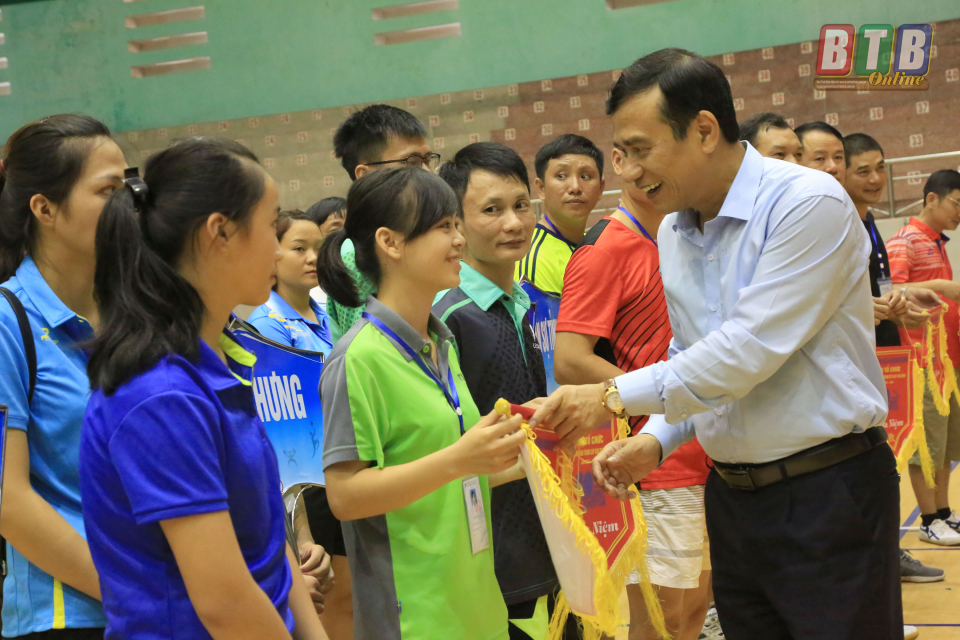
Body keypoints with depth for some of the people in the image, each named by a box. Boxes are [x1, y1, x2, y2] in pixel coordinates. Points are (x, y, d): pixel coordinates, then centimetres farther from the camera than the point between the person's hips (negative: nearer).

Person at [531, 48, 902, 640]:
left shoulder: (809, 203, -17)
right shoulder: (674, 233, 8)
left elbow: (748, 352, -22)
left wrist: (616, 397, -18)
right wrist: (654, 442, 2)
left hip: (828, 494, -7)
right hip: (732, 496, 7)